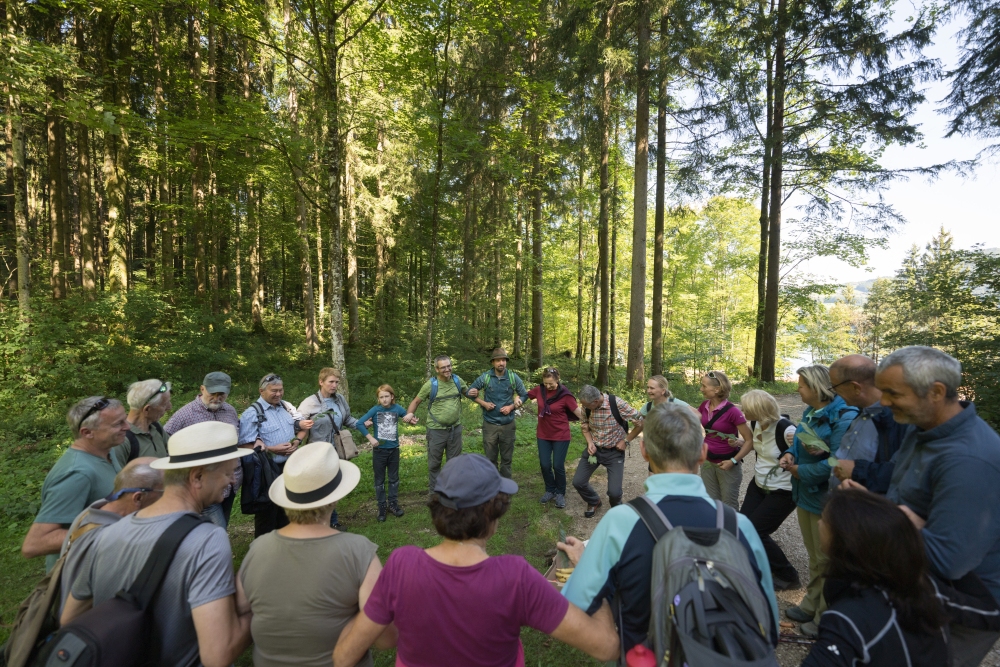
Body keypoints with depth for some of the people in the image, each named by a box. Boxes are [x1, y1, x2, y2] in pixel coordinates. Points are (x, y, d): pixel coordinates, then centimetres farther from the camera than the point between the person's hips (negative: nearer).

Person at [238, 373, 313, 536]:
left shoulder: (287, 407, 5)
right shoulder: (252, 413, -13)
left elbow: (303, 426, 13)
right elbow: (245, 445, -17)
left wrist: (296, 441, -6)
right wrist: (271, 449, -23)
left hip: (290, 466, 6)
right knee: (267, 512, 7)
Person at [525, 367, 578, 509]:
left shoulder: (565, 395, -16)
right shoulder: (539, 390, -6)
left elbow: (578, 412, -14)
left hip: (561, 436, -3)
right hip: (543, 435, 3)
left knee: (558, 466, 3)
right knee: (545, 465, 7)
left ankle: (560, 493, 26)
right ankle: (550, 490, 31)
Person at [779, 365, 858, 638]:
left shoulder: (844, 417, -23)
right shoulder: (810, 412, 6)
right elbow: (800, 443, 15)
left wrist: (801, 471, -17)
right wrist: (789, 455, -6)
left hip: (826, 500, -9)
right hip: (806, 495, 9)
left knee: (827, 561, 8)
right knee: (815, 557, 23)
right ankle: (811, 607, 38)